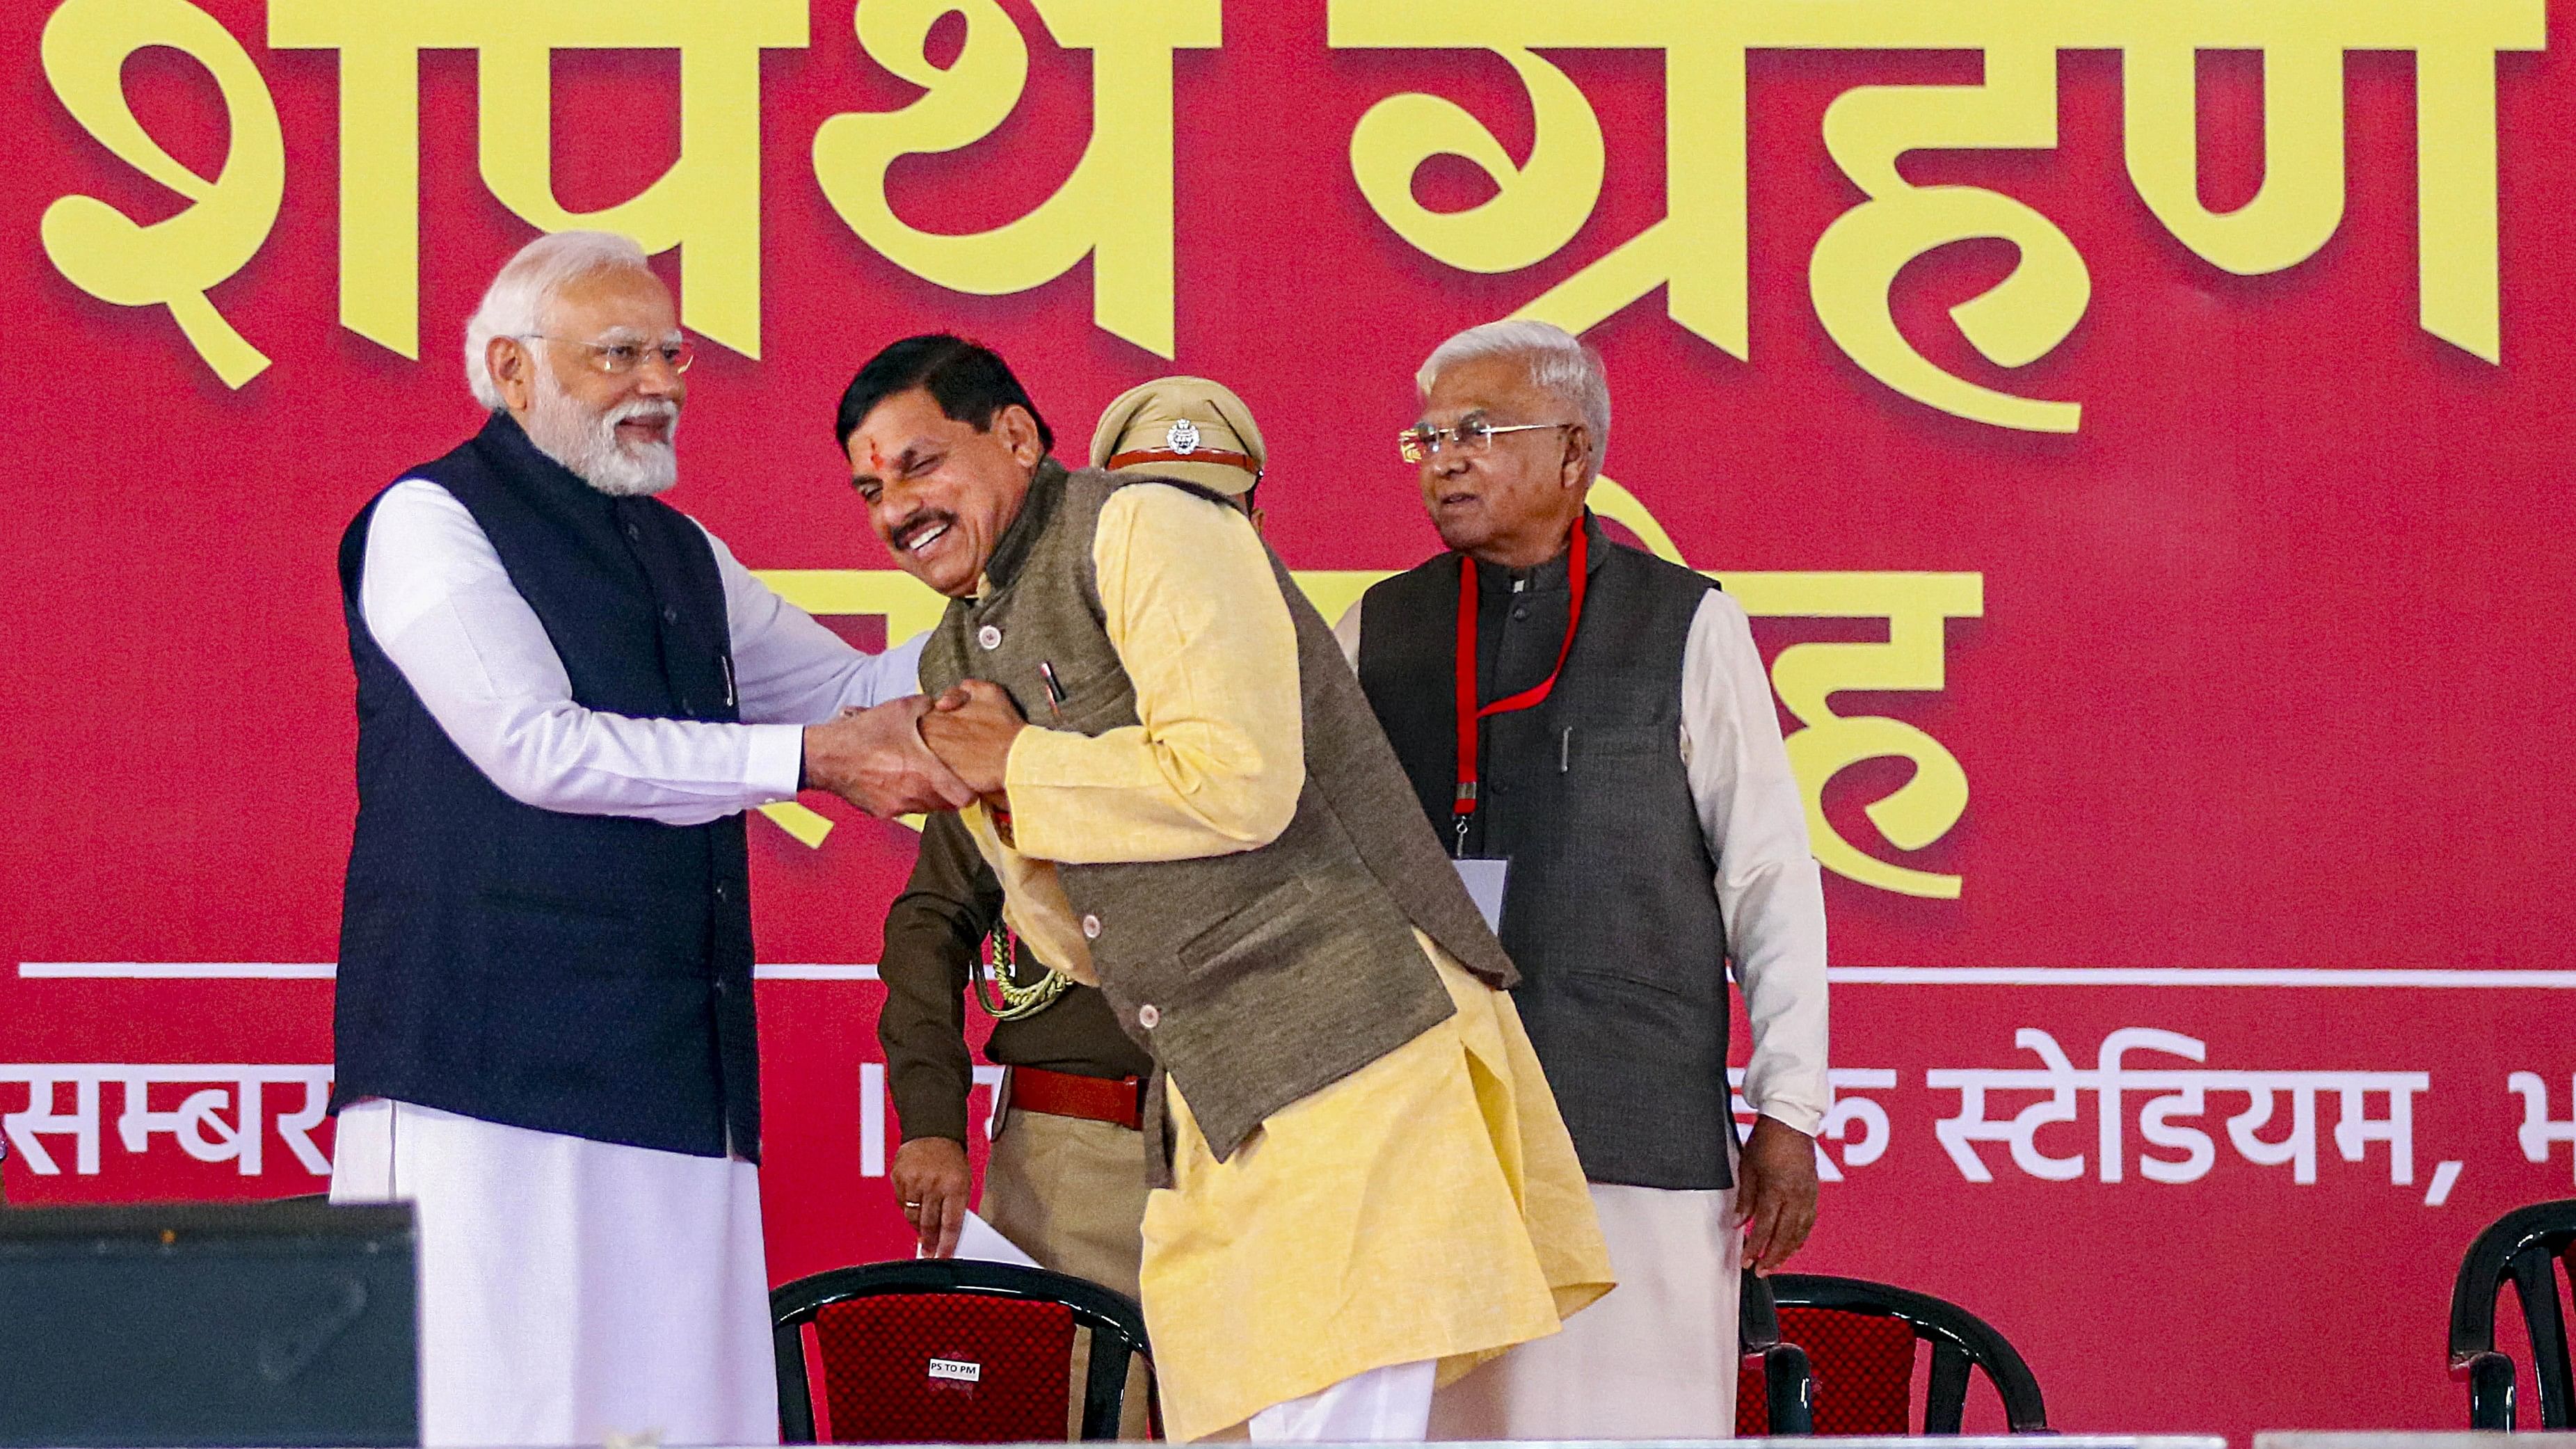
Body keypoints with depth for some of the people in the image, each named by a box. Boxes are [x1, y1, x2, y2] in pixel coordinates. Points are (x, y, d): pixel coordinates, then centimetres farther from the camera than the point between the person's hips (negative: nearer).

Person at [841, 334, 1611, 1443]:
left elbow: (1238, 782, -21)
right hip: (1215, 1112, 9)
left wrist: (1022, 767, -8)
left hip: (1350, 1046, -9)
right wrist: (1007, 813, 2)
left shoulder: (1147, 530, -8)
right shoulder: (955, 660, 19)